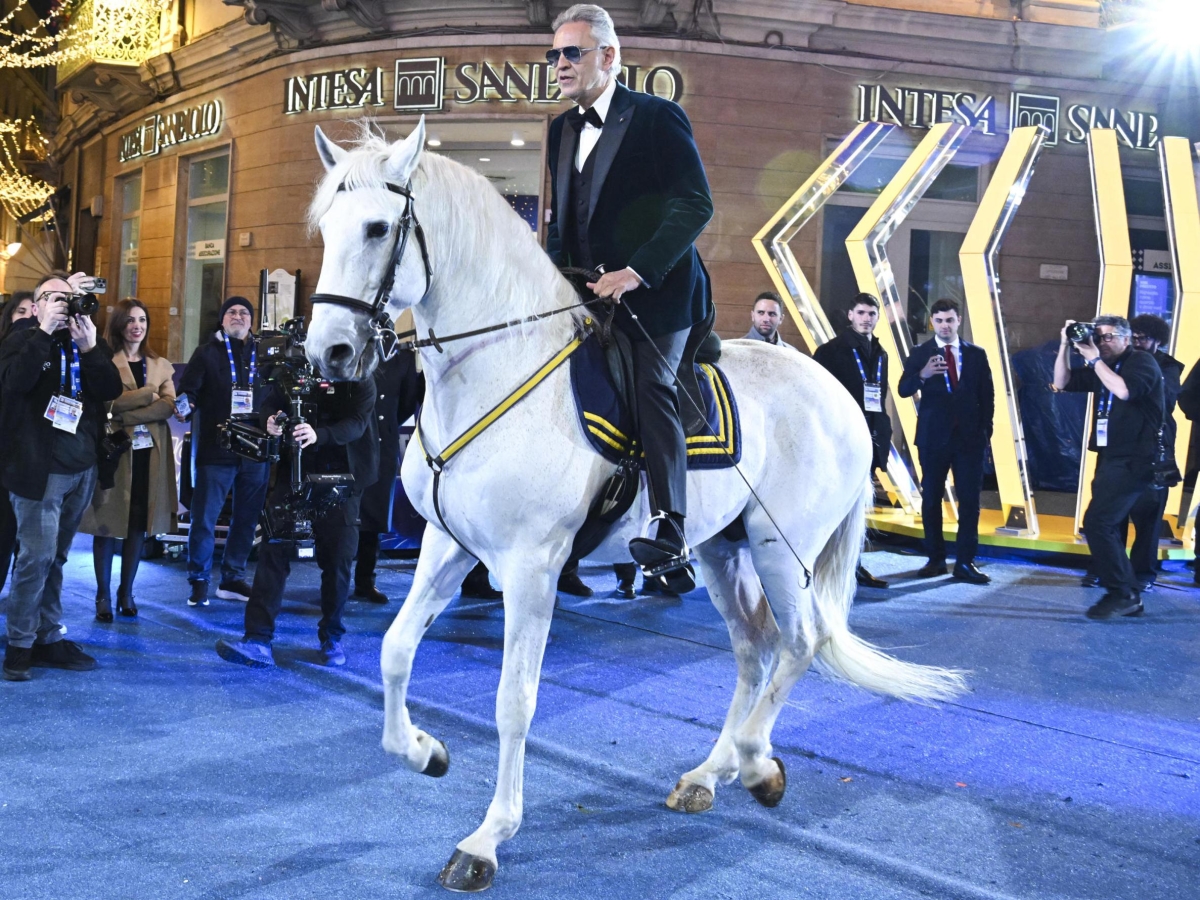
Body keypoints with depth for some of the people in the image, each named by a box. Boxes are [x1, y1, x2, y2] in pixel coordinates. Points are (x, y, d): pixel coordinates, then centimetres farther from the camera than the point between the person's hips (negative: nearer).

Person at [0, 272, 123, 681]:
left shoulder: (88, 343, 13)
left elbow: (112, 389, -2)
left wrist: (90, 348, -14)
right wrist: (44, 331, -20)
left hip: (81, 467, 5)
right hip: (38, 467, -5)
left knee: (55, 556, 10)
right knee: (37, 555, -9)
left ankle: (49, 638, 16)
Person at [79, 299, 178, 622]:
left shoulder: (161, 365, 13)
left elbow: (169, 406, -2)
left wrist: (128, 417, -13)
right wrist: (149, 393, -11)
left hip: (150, 453, 4)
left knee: (138, 524, 7)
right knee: (108, 523, 0)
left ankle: (127, 592, 16)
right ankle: (103, 595, 6)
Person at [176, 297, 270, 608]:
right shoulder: (207, 353, 4)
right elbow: (187, 390, -3)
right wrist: (184, 405, -23)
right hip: (216, 449, -3)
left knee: (247, 518, 10)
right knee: (205, 518, -3)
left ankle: (233, 578, 22)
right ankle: (199, 581, 8)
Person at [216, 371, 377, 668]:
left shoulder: (360, 380, -5)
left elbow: (357, 423, -18)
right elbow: (271, 404, 5)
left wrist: (319, 435, -37)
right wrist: (271, 419, -20)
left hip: (340, 476, -2)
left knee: (337, 559, 3)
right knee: (273, 549, -7)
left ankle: (331, 638, 22)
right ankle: (258, 641, -9)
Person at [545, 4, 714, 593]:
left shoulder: (656, 117, -6)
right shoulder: (563, 129, 17)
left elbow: (695, 206, -14)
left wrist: (637, 272, -23)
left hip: (654, 288, -7)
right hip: (589, 291, 8)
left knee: (652, 388, -18)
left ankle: (670, 538, -22)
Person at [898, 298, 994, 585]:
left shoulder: (976, 354, 5)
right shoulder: (920, 354, 0)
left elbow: (987, 396, 8)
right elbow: (904, 390, -11)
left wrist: (986, 431, -1)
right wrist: (923, 375, -31)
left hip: (970, 437, 1)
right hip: (933, 437, -1)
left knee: (970, 501, -1)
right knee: (931, 499, 5)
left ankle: (965, 563, 3)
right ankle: (936, 559, 15)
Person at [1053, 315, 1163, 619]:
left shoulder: (1141, 361, -7)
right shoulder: (1101, 369, 14)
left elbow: (1124, 390, -26)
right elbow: (1062, 383, 14)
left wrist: (1095, 359, -19)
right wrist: (1065, 346, 3)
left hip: (1133, 460, -9)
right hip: (1111, 458, 9)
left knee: (1097, 522, -17)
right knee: (1106, 527, 10)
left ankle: (1121, 593, -11)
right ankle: (1129, 595, 16)